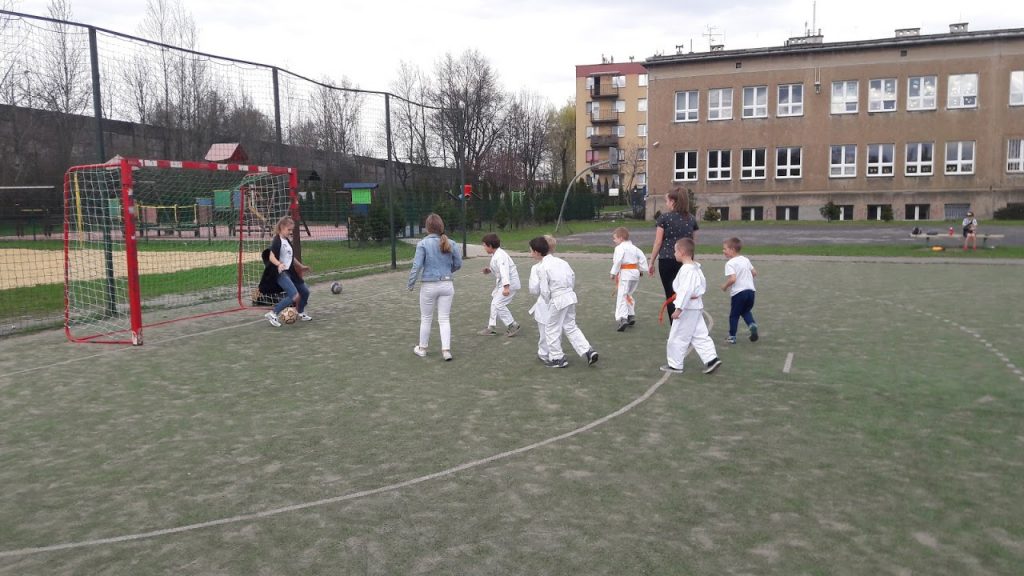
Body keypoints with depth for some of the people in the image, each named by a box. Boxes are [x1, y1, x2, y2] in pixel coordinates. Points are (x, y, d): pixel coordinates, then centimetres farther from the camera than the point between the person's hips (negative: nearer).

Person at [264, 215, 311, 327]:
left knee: (305, 291, 18)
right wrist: (279, 264, -42)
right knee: (295, 296, -23)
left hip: (290, 272, 9)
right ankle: (273, 314, -14)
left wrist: (301, 266, 33)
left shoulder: (287, 241, 14)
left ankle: (301, 313, 40)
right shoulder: (277, 241, -13)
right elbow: (272, 257, -23)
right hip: (282, 273, -9)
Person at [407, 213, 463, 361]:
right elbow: (458, 263, 6)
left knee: (426, 318, 14)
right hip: (447, 285, 3)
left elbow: (417, 266, -15)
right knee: (444, 319, 9)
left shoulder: (423, 244, -13)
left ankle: (422, 349, 27)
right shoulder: (450, 244, -2)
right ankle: (446, 350, 1)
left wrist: (411, 284, -3)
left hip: (429, 286, -2)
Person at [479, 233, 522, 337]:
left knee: (498, 304, -14)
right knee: (494, 303, 17)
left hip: (510, 283, -11)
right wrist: (489, 270, 8)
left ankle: (512, 326, -3)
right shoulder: (495, 254, 10)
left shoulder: (500, 256, -22)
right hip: (502, 282, 11)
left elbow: (504, 271, -32)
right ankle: (492, 328, 25)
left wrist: (506, 287, -41)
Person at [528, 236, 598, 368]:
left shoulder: (541, 267, -13)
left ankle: (557, 358, 20)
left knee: (552, 329, 10)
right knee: (571, 327, 20)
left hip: (557, 300, -8)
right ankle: (588, 351, 12)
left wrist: (548, 302, 3)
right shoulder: (561, 261, 8)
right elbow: (573, 277, 13)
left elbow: (544, 290, -14)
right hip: (570, 296, 8)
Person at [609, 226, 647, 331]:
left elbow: (618, 261, -20)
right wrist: (641, 269, 18)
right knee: (628, 295, 24)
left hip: (625, 273, -9)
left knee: (621, 296, -10)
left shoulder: (620, 248, -10)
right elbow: (642, 257, 15)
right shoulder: (633, 247, 15)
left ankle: (623, 318, -23)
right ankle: (631, 316, 27)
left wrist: (613, 273, -15)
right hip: (635, 272, 9)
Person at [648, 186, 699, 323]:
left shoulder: (664, 218, -6)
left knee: (671, 296, 5)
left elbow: (658, 243, -5)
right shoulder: (692, 219, 7)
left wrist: (651, 263, 3)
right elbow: (693, 242, 12)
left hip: (667, 261, -3)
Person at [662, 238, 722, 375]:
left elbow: (686, 290, -26)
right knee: (700, 335, 13)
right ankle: (711, 359, 8)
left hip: (687, 308, -10)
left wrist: (679, 308, -25)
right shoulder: (696, 267, 11)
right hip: (697, 306, 10)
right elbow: (703, 284, 22)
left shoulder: (686, 269, -21)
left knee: (677, 337, 2)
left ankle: (675, 365, 12)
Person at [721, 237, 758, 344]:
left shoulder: (730, 263, -12)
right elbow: (754, 273, 16)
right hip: (750, 289, 6)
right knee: (746, 311, 23)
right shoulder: (746, 260, 11)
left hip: (738, 292, -6)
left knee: (734, 315, 9)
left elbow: (732, 279, -23)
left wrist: (725, 286, -7)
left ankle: (732, 336, 15)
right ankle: (752, 324, -4)